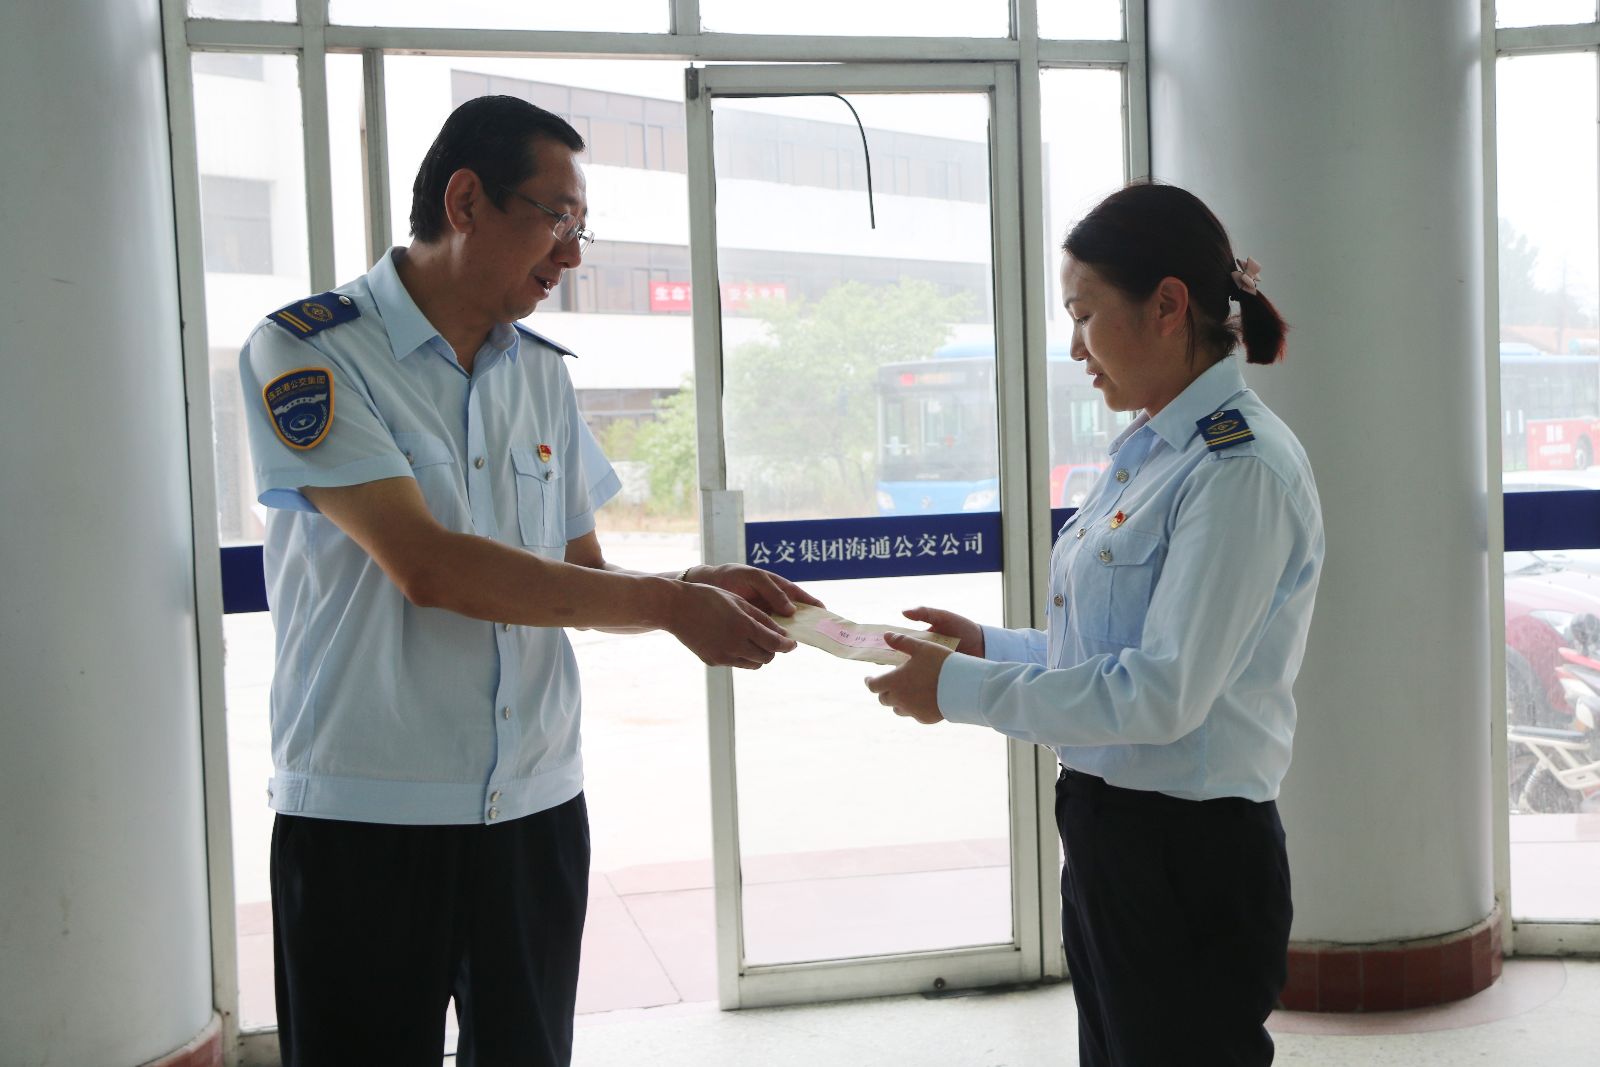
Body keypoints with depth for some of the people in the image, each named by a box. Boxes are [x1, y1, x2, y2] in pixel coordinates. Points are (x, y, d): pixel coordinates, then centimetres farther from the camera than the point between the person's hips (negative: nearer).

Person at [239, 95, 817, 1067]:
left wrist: (695, 586, -8)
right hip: (367, 815, -5)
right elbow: (427, 566, -20)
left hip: (536, 806, 5)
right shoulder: (307, 352, -9)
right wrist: (668, 604, -17)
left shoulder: (543, 374, 11)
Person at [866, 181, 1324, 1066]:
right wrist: (988, 644, 6)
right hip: (1104, 834, 9)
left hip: (1191, 857, -9)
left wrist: (961, 689, -17)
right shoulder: (1148, 452, 10)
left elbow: (1163, 693, -23)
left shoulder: (1241, 469, -18)